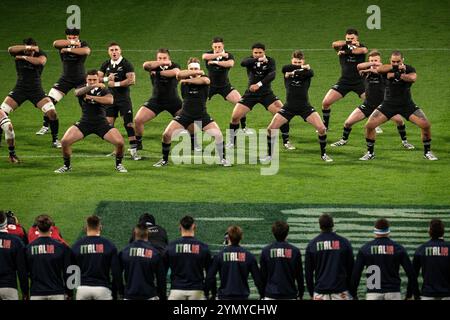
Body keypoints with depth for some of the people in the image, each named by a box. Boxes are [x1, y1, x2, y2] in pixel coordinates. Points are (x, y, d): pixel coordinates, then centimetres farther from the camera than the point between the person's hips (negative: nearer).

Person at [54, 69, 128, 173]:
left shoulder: (103, 90, -1)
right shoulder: (82, 88, 1)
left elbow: (110, 100, -24)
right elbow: (78, 92, -26)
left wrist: (92, 97, -23)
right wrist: (93, 86, -39)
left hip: (101, 123, -1)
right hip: (85, 122, 1)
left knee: (120, 142, -18)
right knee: (65, 141, -16)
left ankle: (118, 164, 10)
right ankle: (67, 166, 8)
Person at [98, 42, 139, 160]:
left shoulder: (126, 64, -7)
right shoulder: (106, 65, 9)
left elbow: (132, 80, -17)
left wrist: (116, 84, -15)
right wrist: (106, 79, -11)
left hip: (123, 98, -5)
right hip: (110, 98, 5)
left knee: (128, 123, -10)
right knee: (109, 124, 4)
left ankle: (133, 150, -9)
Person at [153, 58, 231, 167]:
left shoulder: (203, 78, -6)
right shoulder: (185, 79, -4)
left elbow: (204, 80, -31)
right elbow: (179, 74, -27)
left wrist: (187, 80, -25)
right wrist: (195, 73, -26)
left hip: (202, 115, -1)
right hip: (185, 115, 1)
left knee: (218, 135, -14)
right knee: (166, 134, -10)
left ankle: (222, 159, 7)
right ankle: (164, 160, 9)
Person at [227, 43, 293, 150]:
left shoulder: (270, 61, -6)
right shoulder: (250, 60, -7)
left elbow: (272, 75, -23)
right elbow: (243, 63, -32)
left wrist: (259, 84, -36)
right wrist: (257, 60, -46)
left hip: (266, 93, 0)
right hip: (251, 94, 0)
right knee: (235, 116, -9)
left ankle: (286, 141, 2)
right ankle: (232, 142, 12)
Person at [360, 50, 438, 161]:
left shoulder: (409, 69, -9)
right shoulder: (387, 69, -8)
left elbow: (413, 77, -33)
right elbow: (379, 69, -33)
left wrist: (397, 74, -34)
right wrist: (396, 67, -36)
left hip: (407, 105, 0)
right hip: (388, 105, 0)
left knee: (426, 125, -12)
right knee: (369, 125, -13)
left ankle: (427, 152, 10)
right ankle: (370, 153, 8)